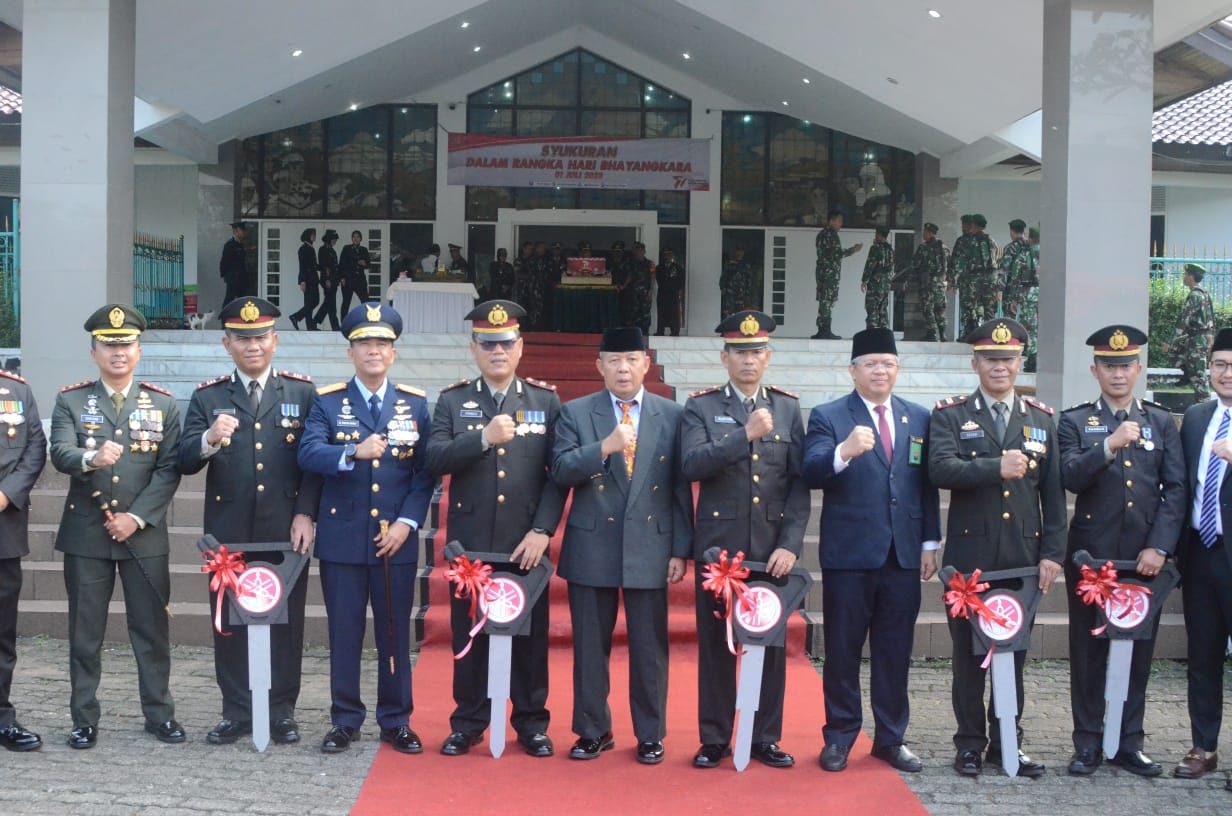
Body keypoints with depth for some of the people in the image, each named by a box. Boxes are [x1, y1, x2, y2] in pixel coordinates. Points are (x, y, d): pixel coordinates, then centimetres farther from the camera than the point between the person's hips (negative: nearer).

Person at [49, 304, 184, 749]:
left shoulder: (163, 404, 5)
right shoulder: (70, 400, 4)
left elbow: (169, 469, -1)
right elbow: (60, 454, -11)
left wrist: (136, 518, -11)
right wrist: (91, 458, -33)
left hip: (144, 535, 0)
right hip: (86, 535, 0)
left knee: (152, 628, 6)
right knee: (85, 632, 5)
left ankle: (159, 714, 17)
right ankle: (84, 720, 14)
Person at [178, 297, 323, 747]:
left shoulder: (302, 392, 5)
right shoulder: (207, 397, 7)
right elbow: (185, 462, -2)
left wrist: (306, 514, -7)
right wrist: (209, 440, -23)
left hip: (285, 533, -1)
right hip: (228, 534, 1)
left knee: (286, 622, 5)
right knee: (230, 624, 6)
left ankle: (282, 711, 16)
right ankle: (237, 713, 17)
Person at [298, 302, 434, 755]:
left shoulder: (416, 403, 6)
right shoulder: (327, 401, 3)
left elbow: (426, 471, 4)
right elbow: (308, 454, -12)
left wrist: (407, 522, -7)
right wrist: (352, 453, -29)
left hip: (396, 539, 1)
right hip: (341, 539, -1)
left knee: (395, 633, 6)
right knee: (344, 634, 5)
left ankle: (396, 721, 18)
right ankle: (345, 721, 17)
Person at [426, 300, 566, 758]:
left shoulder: (547, 401, 5)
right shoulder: (452, 401, 6)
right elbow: (434, 460, -8)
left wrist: (542, 531, -10)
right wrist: (483, 438, -22)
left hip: (527, 543, 0)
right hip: (470, 542, 0)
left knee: (530, 634, 6)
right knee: (469, 633, 7)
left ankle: (532, 723, 19)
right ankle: (468, 723, 19)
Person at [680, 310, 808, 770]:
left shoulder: (788, 409, 9)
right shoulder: (701, 408, 4)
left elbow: (799, 483, 3)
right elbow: (691, 466, -13)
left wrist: (790, 544, -7)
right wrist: (746, 434, -20)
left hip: (772, 547, 2)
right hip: (719, 543, -1)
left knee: (771, 641, 6)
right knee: (715, 641, 4)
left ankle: (765, 739, 17)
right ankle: (714, 739, 14)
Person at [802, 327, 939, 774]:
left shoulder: (919, 418, 11)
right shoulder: (827, 416, -1)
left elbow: (928, 485, 13)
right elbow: (811, 474, -15)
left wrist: (930, 542, 7)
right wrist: (844, 452, -34)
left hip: (903, 554, 3)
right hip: (848, 555, -3)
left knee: (895, 652, 9)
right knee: (842, 652, 5)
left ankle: (891, 738, 21)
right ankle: (839, 737, 18)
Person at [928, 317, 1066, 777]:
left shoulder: (1042, 420, 11)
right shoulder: (950, 416, 3)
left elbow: (1053, 493, 8)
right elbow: (940, 469, -15)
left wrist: (1052, 552, 1)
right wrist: (996, 467, -21)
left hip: (1023, 558, 2)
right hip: (970, 556, -2)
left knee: (1014, 653, 9)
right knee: (969, 653, 6)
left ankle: (1006, 744, 20)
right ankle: (970, 745, 17)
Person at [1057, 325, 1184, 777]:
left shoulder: (1161, 422, 10)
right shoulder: (1074, 421, 4)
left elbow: (1175, 489, 3)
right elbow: (1069, 477, -10)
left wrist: (1159, 547, -7)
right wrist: (1109, 446, -24)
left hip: (1145, 557, 2)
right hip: (1090, 554, -2)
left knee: (1138, 650, 7)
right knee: (1088, 651, 4)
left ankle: (1128, 742, 17)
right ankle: (1087, 742, 13)